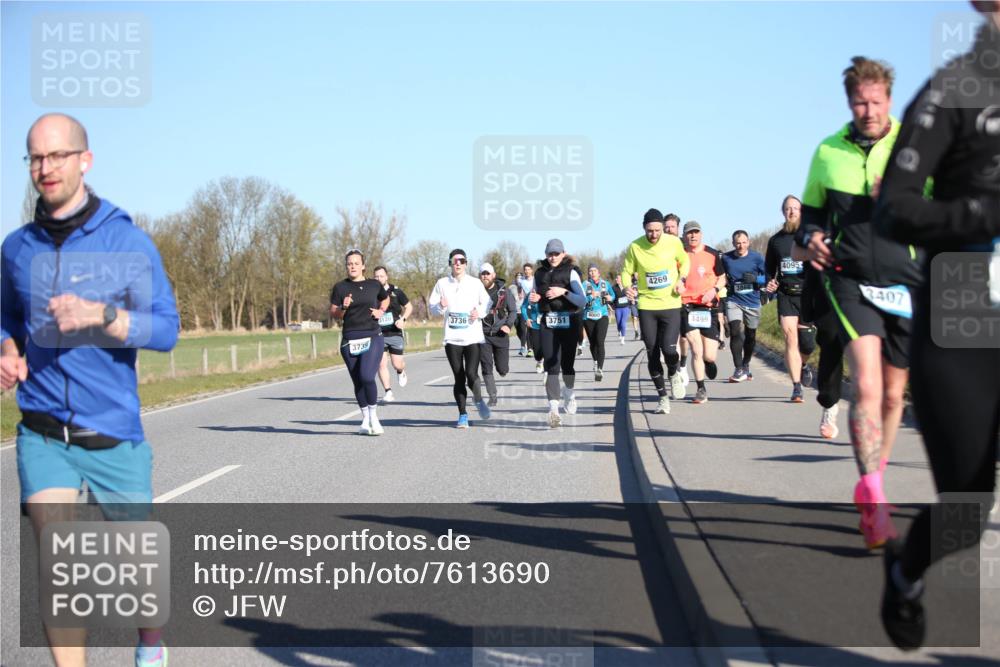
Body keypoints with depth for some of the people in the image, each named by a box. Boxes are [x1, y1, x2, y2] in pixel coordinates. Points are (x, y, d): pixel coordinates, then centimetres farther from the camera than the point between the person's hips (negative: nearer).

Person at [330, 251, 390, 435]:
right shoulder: (340, 287, 2)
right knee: (357, 382, 6)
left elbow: (385, 299, 25)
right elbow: (333, 314, 3)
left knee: (367, 377, -18)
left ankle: (374, 417, -1)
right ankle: (365, 420, 21)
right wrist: (343, 307, -16)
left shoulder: (374, 285, 5)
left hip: (373, 338, -1)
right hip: (350, 340, 1)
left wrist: (381, 311, 7)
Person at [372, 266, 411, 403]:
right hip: (378, 334, 1)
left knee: (397, 364, -1)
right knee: (381, 364, -9)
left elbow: (409, 306, 8)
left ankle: (401, 372, 37)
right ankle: (388, 393, -2)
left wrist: (403, 319, -8)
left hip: (395, 333, -1)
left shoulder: (396, 291, -1)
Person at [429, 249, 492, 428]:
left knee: (471, 374, -14)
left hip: (473, 337, -1)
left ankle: (478, 399, 17)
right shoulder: (442, 283, 4)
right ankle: (462, 415, 16)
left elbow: (487, 303, 11)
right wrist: (441, 307, -14)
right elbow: (432, 306, 7)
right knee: (459, 378, 4)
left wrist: (480, 311, -9)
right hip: (452, 337, 1)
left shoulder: (475, 283, 4)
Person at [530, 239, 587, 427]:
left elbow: (582, 300, -8)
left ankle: (569, 392, 38)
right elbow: (537, 298, 23)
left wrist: (564, 292, -20)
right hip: (548, 324, 2)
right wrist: (534, 299, 1)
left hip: (569, 322, -2)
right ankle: (553, 409, -17)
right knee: (551, 365, -10)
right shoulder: (540, 273, 10)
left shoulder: (571, 272, -1)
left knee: (567, 363, 5)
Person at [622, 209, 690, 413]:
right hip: (646, 306, 1)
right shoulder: (635, 247, -8)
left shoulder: (673, 242, -6)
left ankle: (674, 375, 20)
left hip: (671, 304, -1)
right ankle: (662, 396, 17)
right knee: (652, 353, 3)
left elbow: (684, 261, 14)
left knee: (669, 348, -15)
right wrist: (628, 288, -16)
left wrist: (681, 280, -3)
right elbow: (627, 272, 4)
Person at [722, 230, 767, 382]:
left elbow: (768, 277, 0)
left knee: (750, 336, 13)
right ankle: (739, 370, -16)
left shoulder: (756, 257, -4)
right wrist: (724, 282, -6)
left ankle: (745, 366, 35)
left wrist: (755, 279, -19)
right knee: (735, 332, -17)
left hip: (752, 302, 1)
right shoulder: (726, 258, -1)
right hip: (733, 301, -1)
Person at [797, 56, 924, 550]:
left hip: (907, 282, 1)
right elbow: (811, 209, 19)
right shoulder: (828, 153, 5)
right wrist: (810, 237, -3)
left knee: (892, 393, 11)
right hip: (851, 280, -1)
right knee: (866, 384, -20)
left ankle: (872, 486, 30)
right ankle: (873, 498, -22)